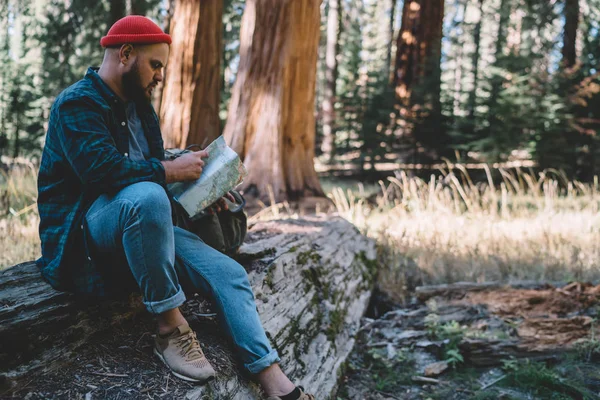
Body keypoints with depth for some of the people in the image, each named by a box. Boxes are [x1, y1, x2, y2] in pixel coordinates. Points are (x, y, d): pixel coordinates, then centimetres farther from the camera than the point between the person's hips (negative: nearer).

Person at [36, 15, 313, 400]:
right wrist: (172, 170, -18)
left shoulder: (139, 108, 16)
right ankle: (171, 327, -26)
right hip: (84, 231, -7)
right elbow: (102, 168, -26)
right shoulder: (77, 103, -10)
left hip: (140, 225, 8)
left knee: (228, 272, -12)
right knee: (146, 196, -40)